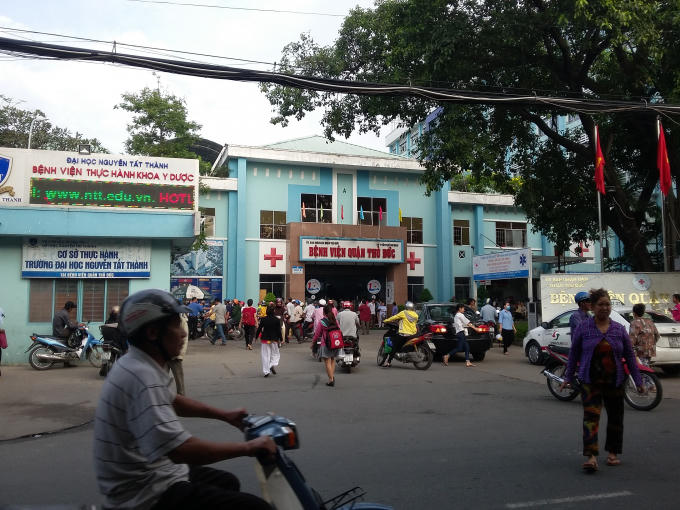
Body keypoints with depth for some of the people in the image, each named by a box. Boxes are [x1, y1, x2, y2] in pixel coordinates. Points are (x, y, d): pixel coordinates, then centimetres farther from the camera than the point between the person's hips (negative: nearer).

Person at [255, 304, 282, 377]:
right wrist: (281, 339, 3)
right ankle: (273, 365, -12)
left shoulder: (263, 319, -4)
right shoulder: (277, 320, -7)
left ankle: (266, 371, 5)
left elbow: (259, 329, 0)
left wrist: (256, 336, 12)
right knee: (275, 354, 14)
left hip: (265, 339, 1)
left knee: (265, 355, 7)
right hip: (274, 340, -1)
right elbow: (279, 330, -6)